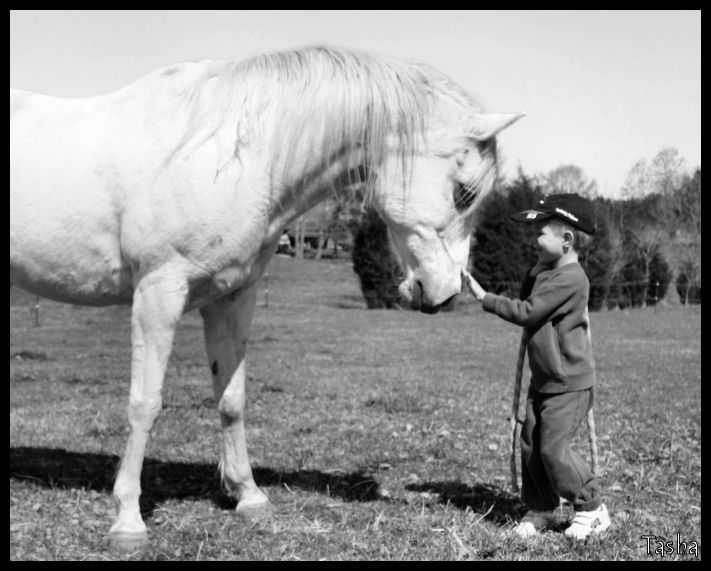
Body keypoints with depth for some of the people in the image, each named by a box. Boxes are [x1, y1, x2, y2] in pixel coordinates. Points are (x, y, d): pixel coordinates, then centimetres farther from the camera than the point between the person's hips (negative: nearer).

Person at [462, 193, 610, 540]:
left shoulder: (569, 279, -21)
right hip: (542, 380, 9)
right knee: (530, 444, 8)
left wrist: (484, 298, -17)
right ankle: (542, 508, 20)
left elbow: (526, 313, -23)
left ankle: (591, 508, 6)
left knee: (553, 447, -10)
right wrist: (534, 272, 2)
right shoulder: (545, 271, 11)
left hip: (569, 384, -9)